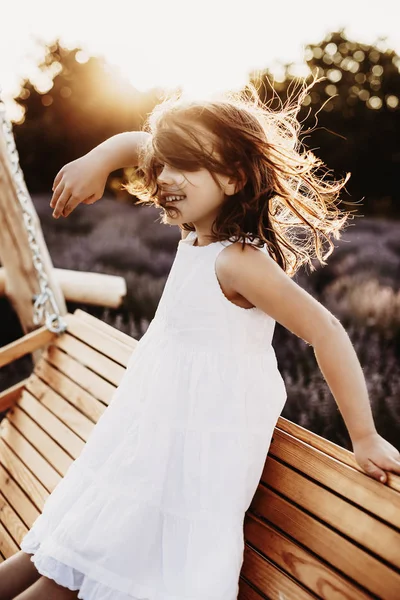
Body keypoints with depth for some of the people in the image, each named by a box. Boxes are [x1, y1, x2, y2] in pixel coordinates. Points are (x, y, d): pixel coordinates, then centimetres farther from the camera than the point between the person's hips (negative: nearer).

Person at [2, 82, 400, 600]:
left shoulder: (237, 261, -27)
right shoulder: (201, 230, -3)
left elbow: (326, 331, -29)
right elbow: (138, 143, 9)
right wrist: (96, 162, -9)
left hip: (201, 435, -8)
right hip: (167, 414, 8)